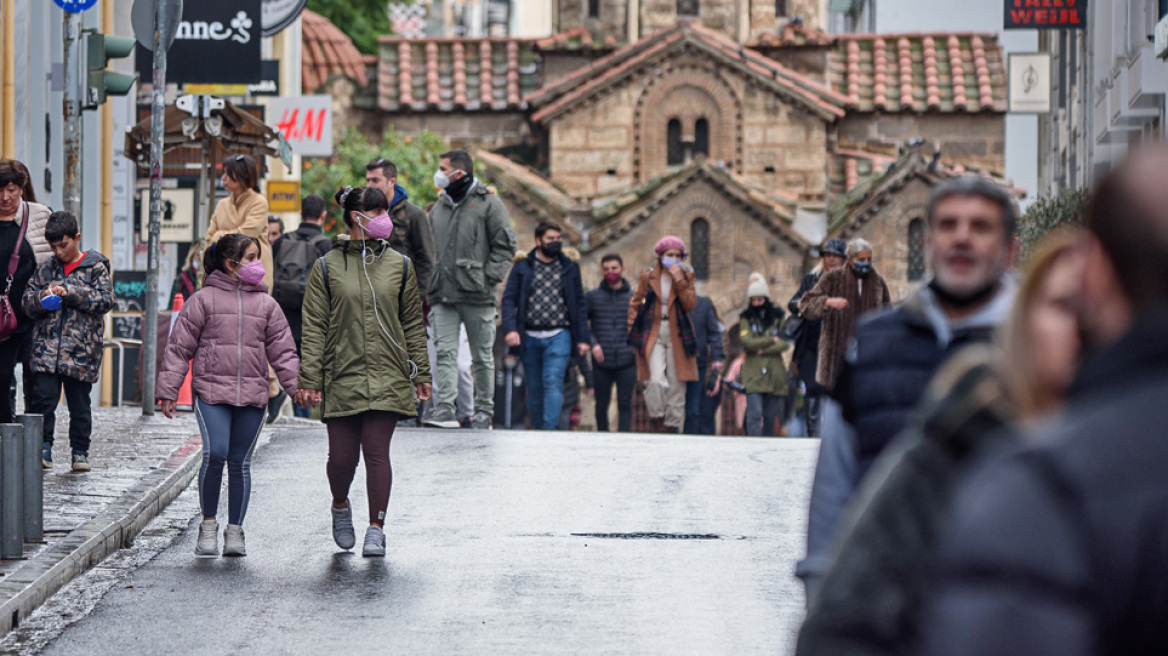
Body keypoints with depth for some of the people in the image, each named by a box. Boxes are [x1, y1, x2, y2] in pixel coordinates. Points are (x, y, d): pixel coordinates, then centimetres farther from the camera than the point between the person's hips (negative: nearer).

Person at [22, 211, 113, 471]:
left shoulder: (95, 267, 2)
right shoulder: (46, 268, 12)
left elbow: (106, 300, -7)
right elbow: (28, 301, 16)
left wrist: (70, 293, -15)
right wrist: (41, 299, -7)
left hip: (81, 350, -2)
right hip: (47, 346, 2)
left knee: (79, 403, 4)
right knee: (43, 397, -8)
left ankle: (80, 451, 15)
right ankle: (43, 447, -2)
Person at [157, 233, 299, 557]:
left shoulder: (266, 304, 12)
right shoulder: (204, 299, 3)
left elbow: (282, 350, 13)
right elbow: (180, 346, 4)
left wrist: (298, 386, 1)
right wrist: (168, 390, 1)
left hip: (252, 395, 3)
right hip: (211, 390, -3)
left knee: (240, 462, 4)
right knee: (215, 453, -16)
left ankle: (234, 531, 14)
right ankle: (208, 524, 1)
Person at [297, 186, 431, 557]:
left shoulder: (399, 265, 9)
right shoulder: (327, 268, 2)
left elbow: (413, 323, 13)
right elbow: (314, 327, 1)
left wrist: (420, 374, 9)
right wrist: (309, 380, -4)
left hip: (388, 377, 1)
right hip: (342, 378, -1)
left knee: (377, 452, -5)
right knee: (342, 456, 2)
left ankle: (376, 529, 2)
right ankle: (340, 508, 31)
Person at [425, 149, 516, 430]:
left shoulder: (488, 204, -1)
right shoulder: (439, 207, 16)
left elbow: (505, 247, -3)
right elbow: (429, 249, 22)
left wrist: (489, 278, -13)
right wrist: (429, 286, 11)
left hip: (477, 294, -4)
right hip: (443, 296, 4)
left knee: (482, 355, 3)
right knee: (445, 351, -8)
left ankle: (484, 411, 10)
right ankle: (445, 409, -14)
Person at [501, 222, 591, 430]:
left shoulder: (570, 268, 11)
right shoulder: (522, 267, 6)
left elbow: (579, 304, 13)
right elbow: (509, 299, 2)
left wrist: (583, 337, 6)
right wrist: (510, 329, -13)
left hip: (559, 336, -1)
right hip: (530, 337, 1)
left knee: (553, 382, -15)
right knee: (534, 388, 6)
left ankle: (549, 429, -20)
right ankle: (537, 430, 15)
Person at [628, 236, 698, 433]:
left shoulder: (686, 278, 7)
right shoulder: (648, 277, 5)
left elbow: (690, 305, -6)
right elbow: (635, 303, 11)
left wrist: (679, 281, -14)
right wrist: (633, 328, 1)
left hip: (677, 335, 2)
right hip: (654, 334, -2)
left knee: (676, 385, 2)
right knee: (656, 380, -19)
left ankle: (673, 426, 11)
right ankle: (657, 421, -5)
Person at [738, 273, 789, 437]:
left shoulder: (778, 316, 10)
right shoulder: (746, 317, 7)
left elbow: (786, 343, 1)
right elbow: (747, 342, -8)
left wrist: (762, 350, -7)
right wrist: (772, 340, -4)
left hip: (775, 373, 2)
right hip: (753, 373, -2)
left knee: (770, 415, 4)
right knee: (754, 413, -13)